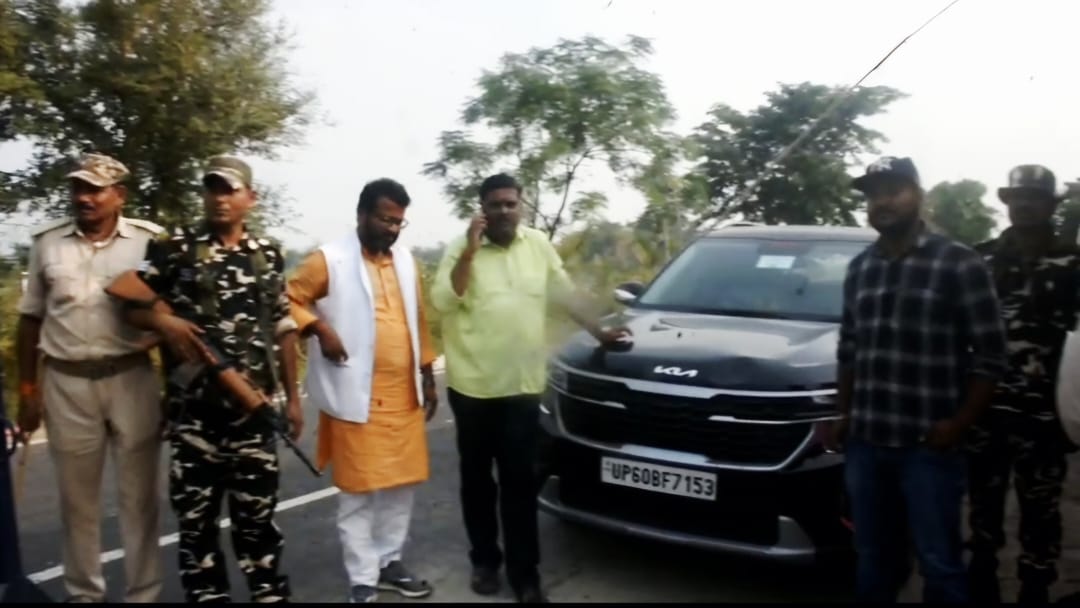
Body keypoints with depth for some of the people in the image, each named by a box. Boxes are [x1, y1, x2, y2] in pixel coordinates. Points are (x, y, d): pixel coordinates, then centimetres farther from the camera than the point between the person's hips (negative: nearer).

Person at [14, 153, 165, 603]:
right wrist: (27, 387, 9)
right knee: (77, 498, 13)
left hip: (132, 379, -2)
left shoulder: (150, 240, -2)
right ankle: (83, 593, 28)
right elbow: (30, 319, 11)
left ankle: (143, 594, 19)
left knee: (139, 496, 7)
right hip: (66, 383, 2)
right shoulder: (47, 242, 6)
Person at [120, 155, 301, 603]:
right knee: (195, 515, 8)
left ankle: (270, 594, 22)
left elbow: (283, 328, 11)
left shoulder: (268, 254, 8)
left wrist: (292, 396, 10)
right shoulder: (173, 246, 0)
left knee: (257, 512, 10)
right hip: (193, 408, -1)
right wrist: (165, 322, -20)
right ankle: (206, 595, 22)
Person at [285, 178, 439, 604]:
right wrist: (320, 330, -19)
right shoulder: (329, 260, -6)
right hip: (358, 399, -6)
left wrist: (427, 376, 16)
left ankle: (390, 562, 30)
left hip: (404, 396, 6)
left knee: (401, 485, 13)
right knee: (359, 492, 2)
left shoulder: (406, 260, 12)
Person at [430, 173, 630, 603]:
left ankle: (524, 572, 13)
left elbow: (565, 294, 15)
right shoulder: (461, 249, -1)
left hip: (522, 385, 1)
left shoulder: (538, 245, 6)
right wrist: (469, 252, -18)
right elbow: (443, 302, -13)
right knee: (477, 478, 12)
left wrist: (598, 331, 16)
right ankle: (484, 560, 28)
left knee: (519, 482, 3)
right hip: (471, 384, -1)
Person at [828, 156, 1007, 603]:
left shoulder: (959, 264, -5)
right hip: (865, 443, 5)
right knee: (872, 559, 16)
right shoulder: (859, 268, 11)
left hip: (928, 446, -5)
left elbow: (990, 355, -6)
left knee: (938, 563, 6)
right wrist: (844, 415, 10)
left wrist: (959, 424, -12)